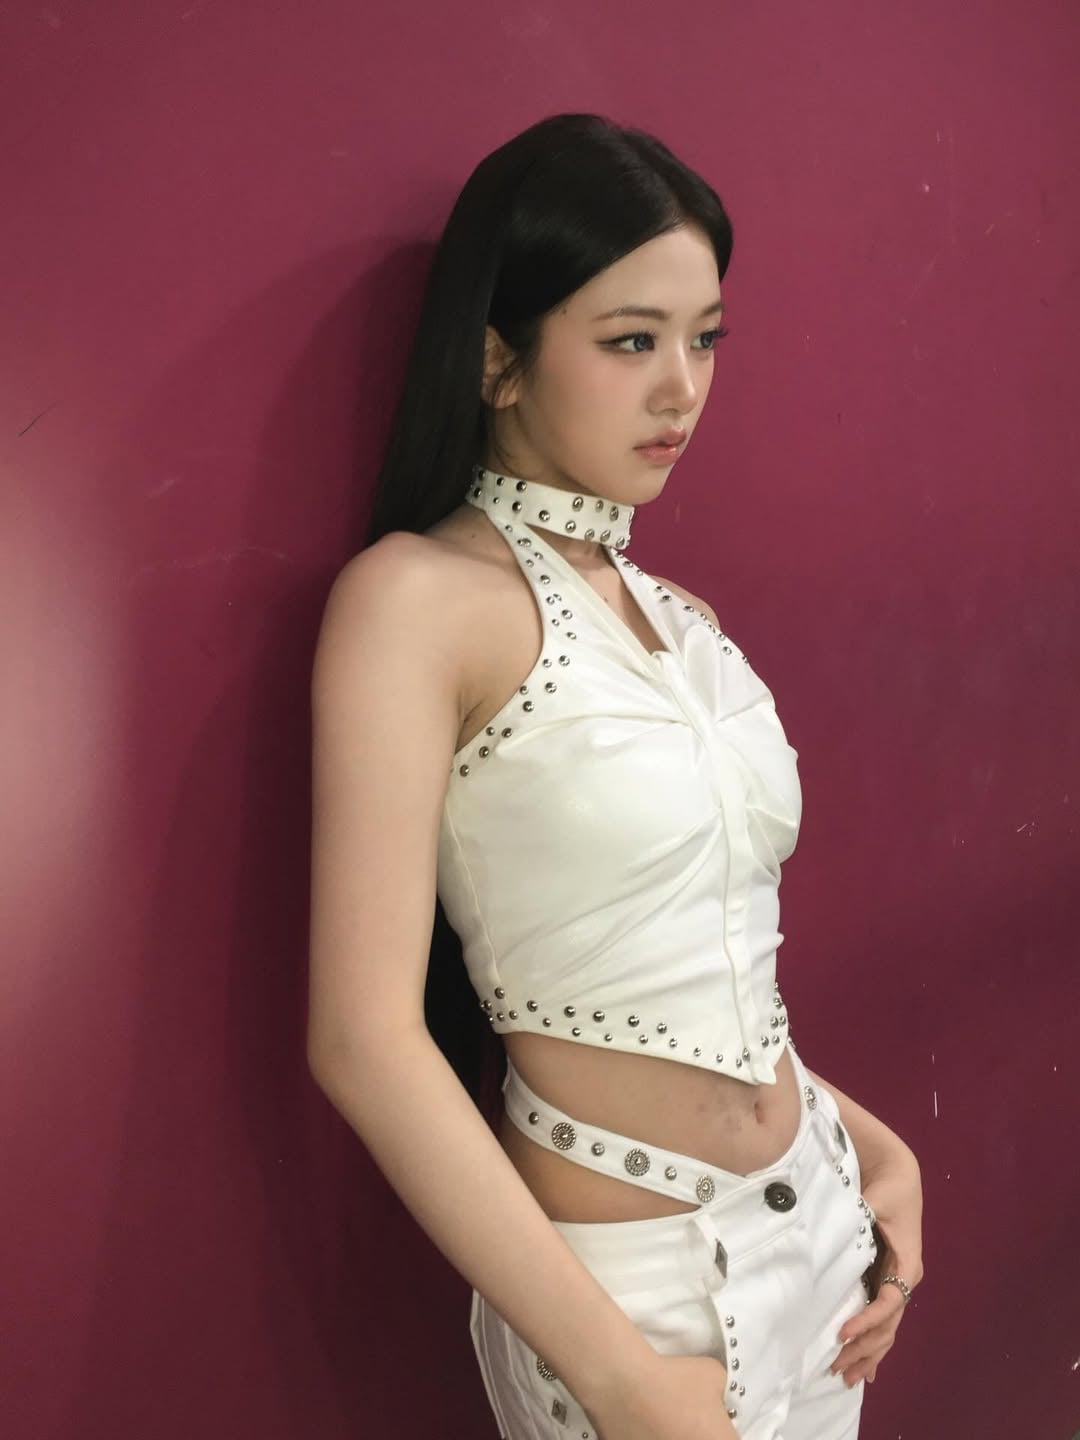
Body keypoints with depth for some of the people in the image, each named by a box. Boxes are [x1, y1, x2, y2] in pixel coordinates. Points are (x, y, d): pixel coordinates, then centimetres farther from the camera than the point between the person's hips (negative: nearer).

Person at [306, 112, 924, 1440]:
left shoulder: (677, 616, 5)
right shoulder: (414, 598, -15)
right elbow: (363, 1038, -21)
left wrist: (865, 1140, 1)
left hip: (819, 1224, 7)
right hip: (626, 1280, -6)